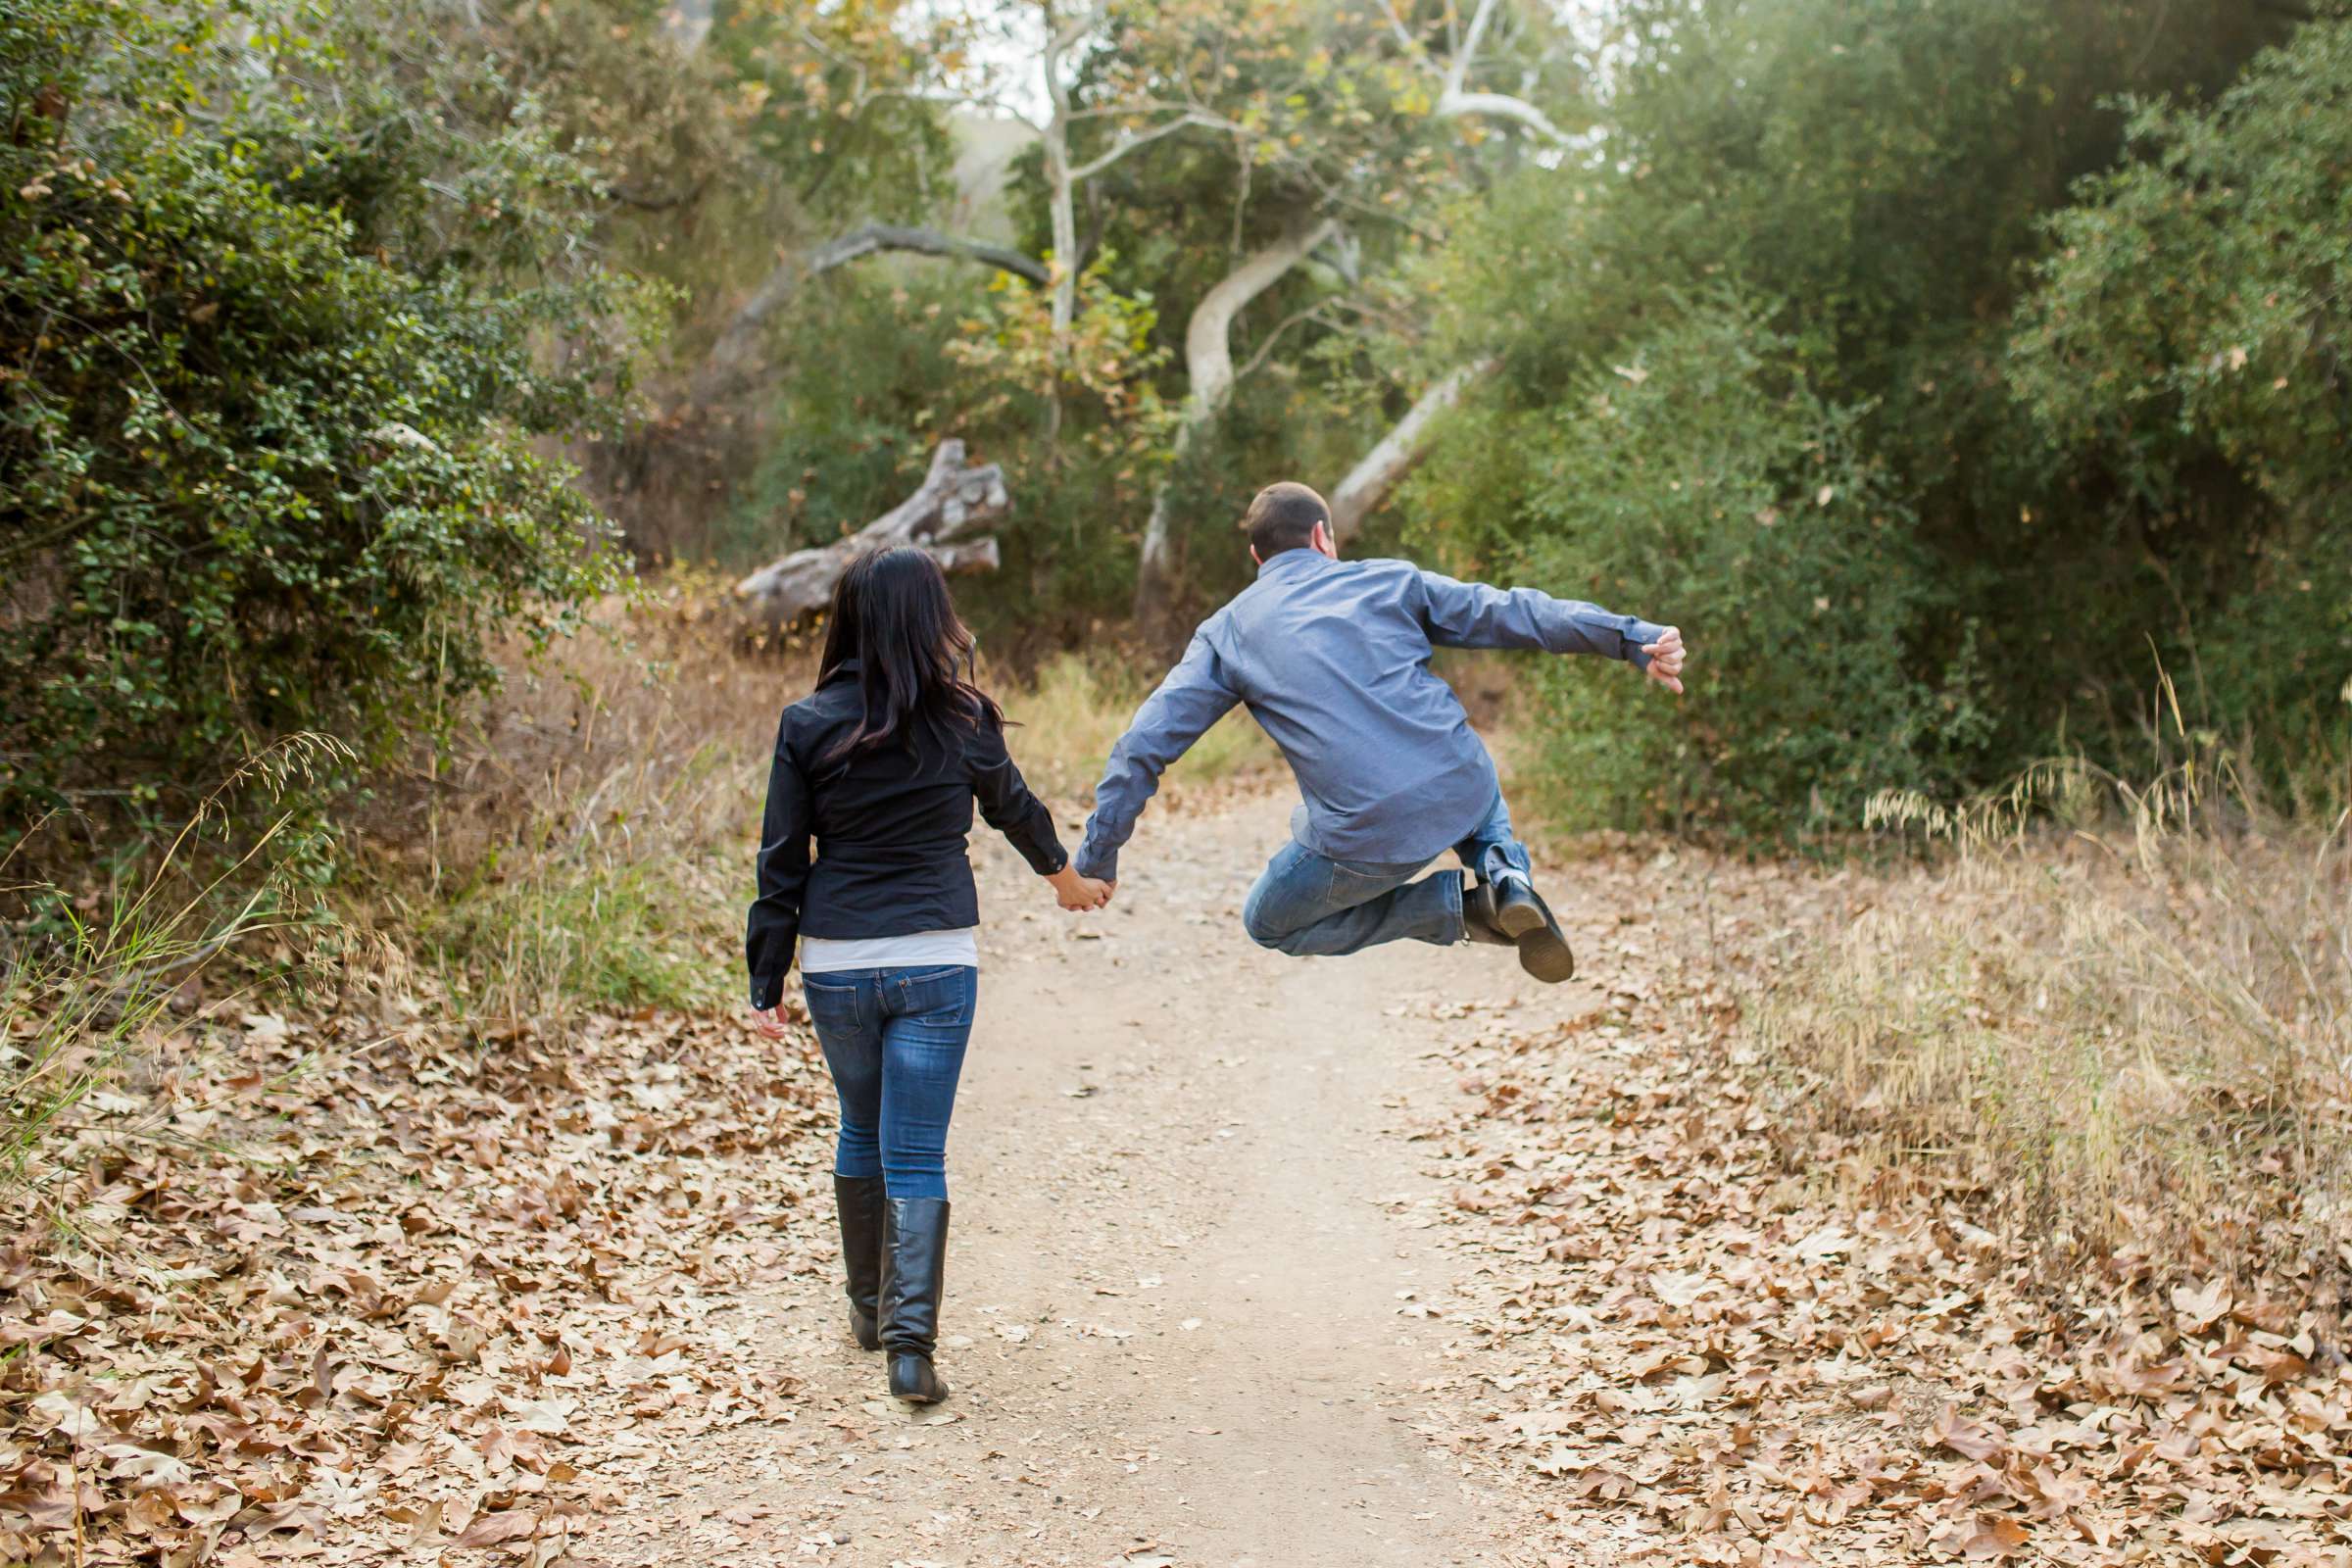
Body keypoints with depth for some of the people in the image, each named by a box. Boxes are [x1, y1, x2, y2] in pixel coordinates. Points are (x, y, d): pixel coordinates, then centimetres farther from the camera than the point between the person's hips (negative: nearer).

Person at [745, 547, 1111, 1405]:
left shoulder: (807, 724, -3)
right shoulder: (962, 719, -2)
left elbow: (781, 863, -1)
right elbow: (1013, 804, 16)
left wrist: (767, 987, 5)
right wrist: (1062, 870, 37)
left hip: (835, 964, 1)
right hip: (935, 962, -1)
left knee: (860, 1134, 22)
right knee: (916, 1157, 2)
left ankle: (868, 1308, 35)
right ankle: (910, 1340, -8)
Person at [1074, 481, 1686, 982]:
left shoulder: (1226, 632, 12)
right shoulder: (1389, 579, 13)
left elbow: (1148, 742, 9)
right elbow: (1513, 613, 7)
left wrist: (1098, 854, 15)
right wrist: (1633, 639, 5)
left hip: (1367, 840, -3)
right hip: (1462, 794, 3)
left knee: (1269, 923, 25)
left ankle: (1455, 907, 6)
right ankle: (1505, 870, 7)